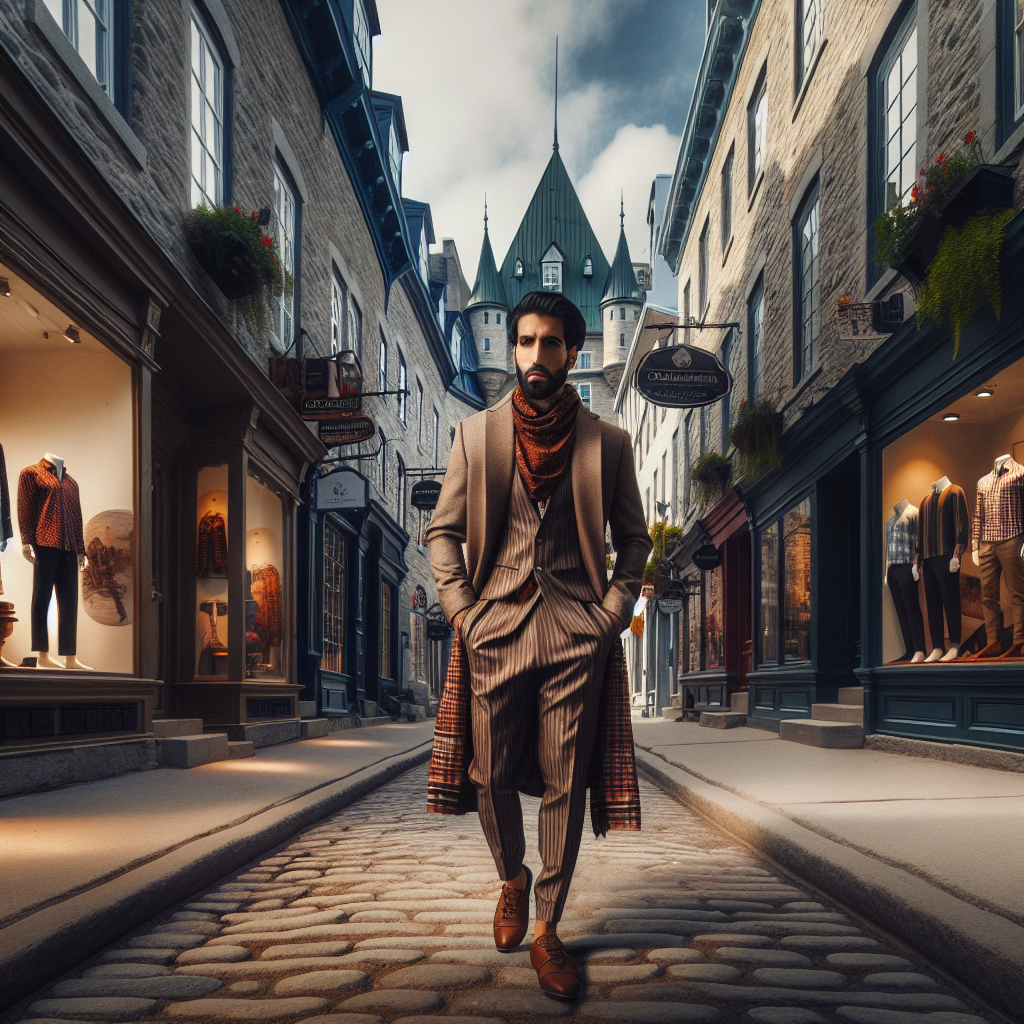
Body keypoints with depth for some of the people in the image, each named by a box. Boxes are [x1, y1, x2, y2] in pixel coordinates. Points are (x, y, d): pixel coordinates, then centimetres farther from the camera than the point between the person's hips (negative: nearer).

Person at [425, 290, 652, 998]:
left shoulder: (607, 442, 6)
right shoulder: (476, 434, 8)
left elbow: (633, 539, 12)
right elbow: (443, 531, 9)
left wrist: (614, 612, -1)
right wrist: (462, 610, -2)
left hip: (578, 631, -1)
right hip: (494, 626, 1)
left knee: (565, 783, 0)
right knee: (491, 775, 6)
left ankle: (547, 930, 12)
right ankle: (512, 879, 34)